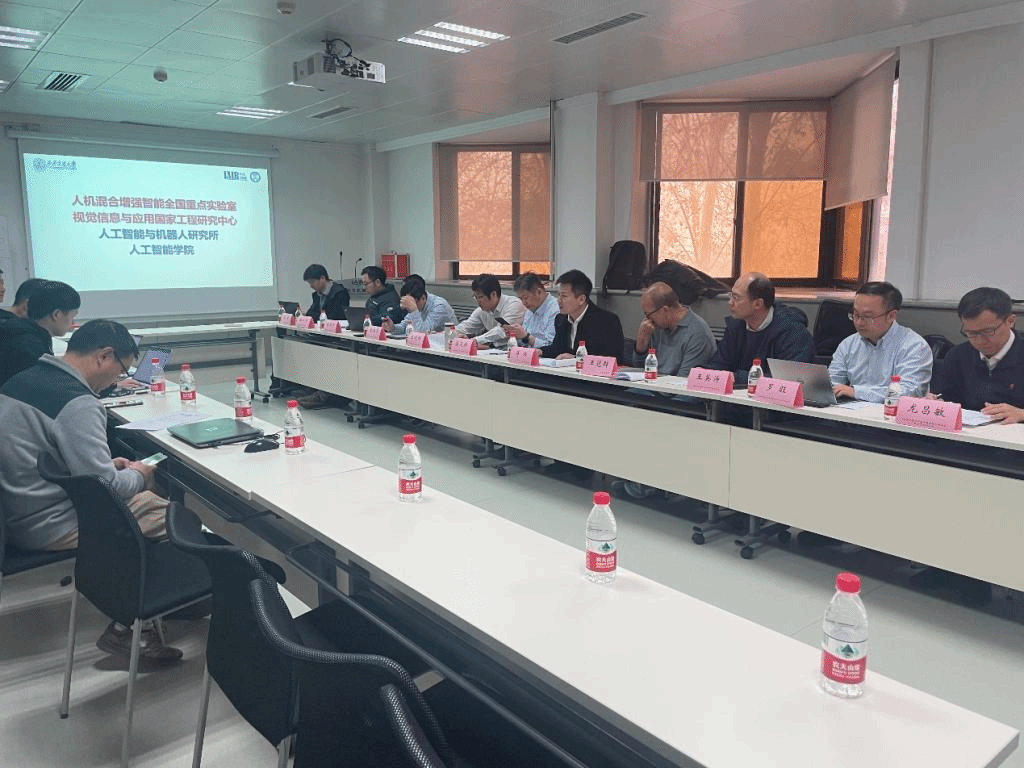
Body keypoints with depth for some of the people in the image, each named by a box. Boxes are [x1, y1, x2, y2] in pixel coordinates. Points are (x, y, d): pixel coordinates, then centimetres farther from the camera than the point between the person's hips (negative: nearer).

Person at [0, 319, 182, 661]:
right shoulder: (77, 403, -23)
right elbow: (105, 489, -21)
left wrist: (107, 466, 14)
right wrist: (137, 475, -1)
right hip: (51, 527, -10)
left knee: (146, 494, 15)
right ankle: (125, 629, 5)